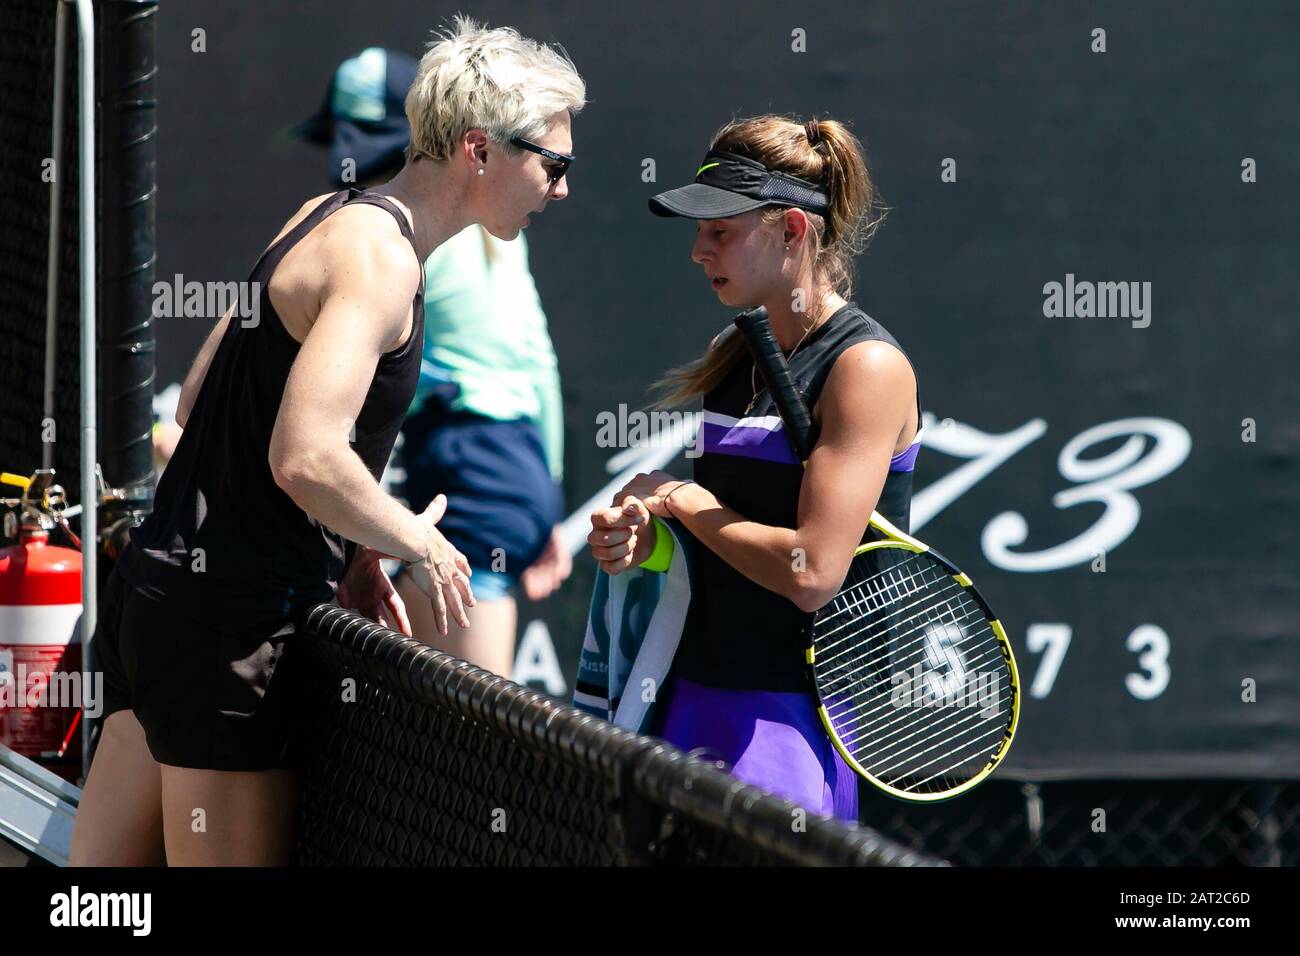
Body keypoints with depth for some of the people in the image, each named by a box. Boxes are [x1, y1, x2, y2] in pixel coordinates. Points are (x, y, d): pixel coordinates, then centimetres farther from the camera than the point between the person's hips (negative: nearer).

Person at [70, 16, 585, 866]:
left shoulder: (325, 218, 15)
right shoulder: (378, 254, -15)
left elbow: (199, 403, 22)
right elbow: (306, 459, -27)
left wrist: (347, 549, 19)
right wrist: (420, 546, -9)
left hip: (163, 595, 10)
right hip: (227, 626, -10)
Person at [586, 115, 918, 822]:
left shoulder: (868, 366, -12)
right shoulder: (731, 355, 12)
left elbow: (811, 572, -19)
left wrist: (678, 498, -7)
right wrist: (635, 535, 0)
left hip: (795, 716, -7)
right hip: (696, 701, 7)